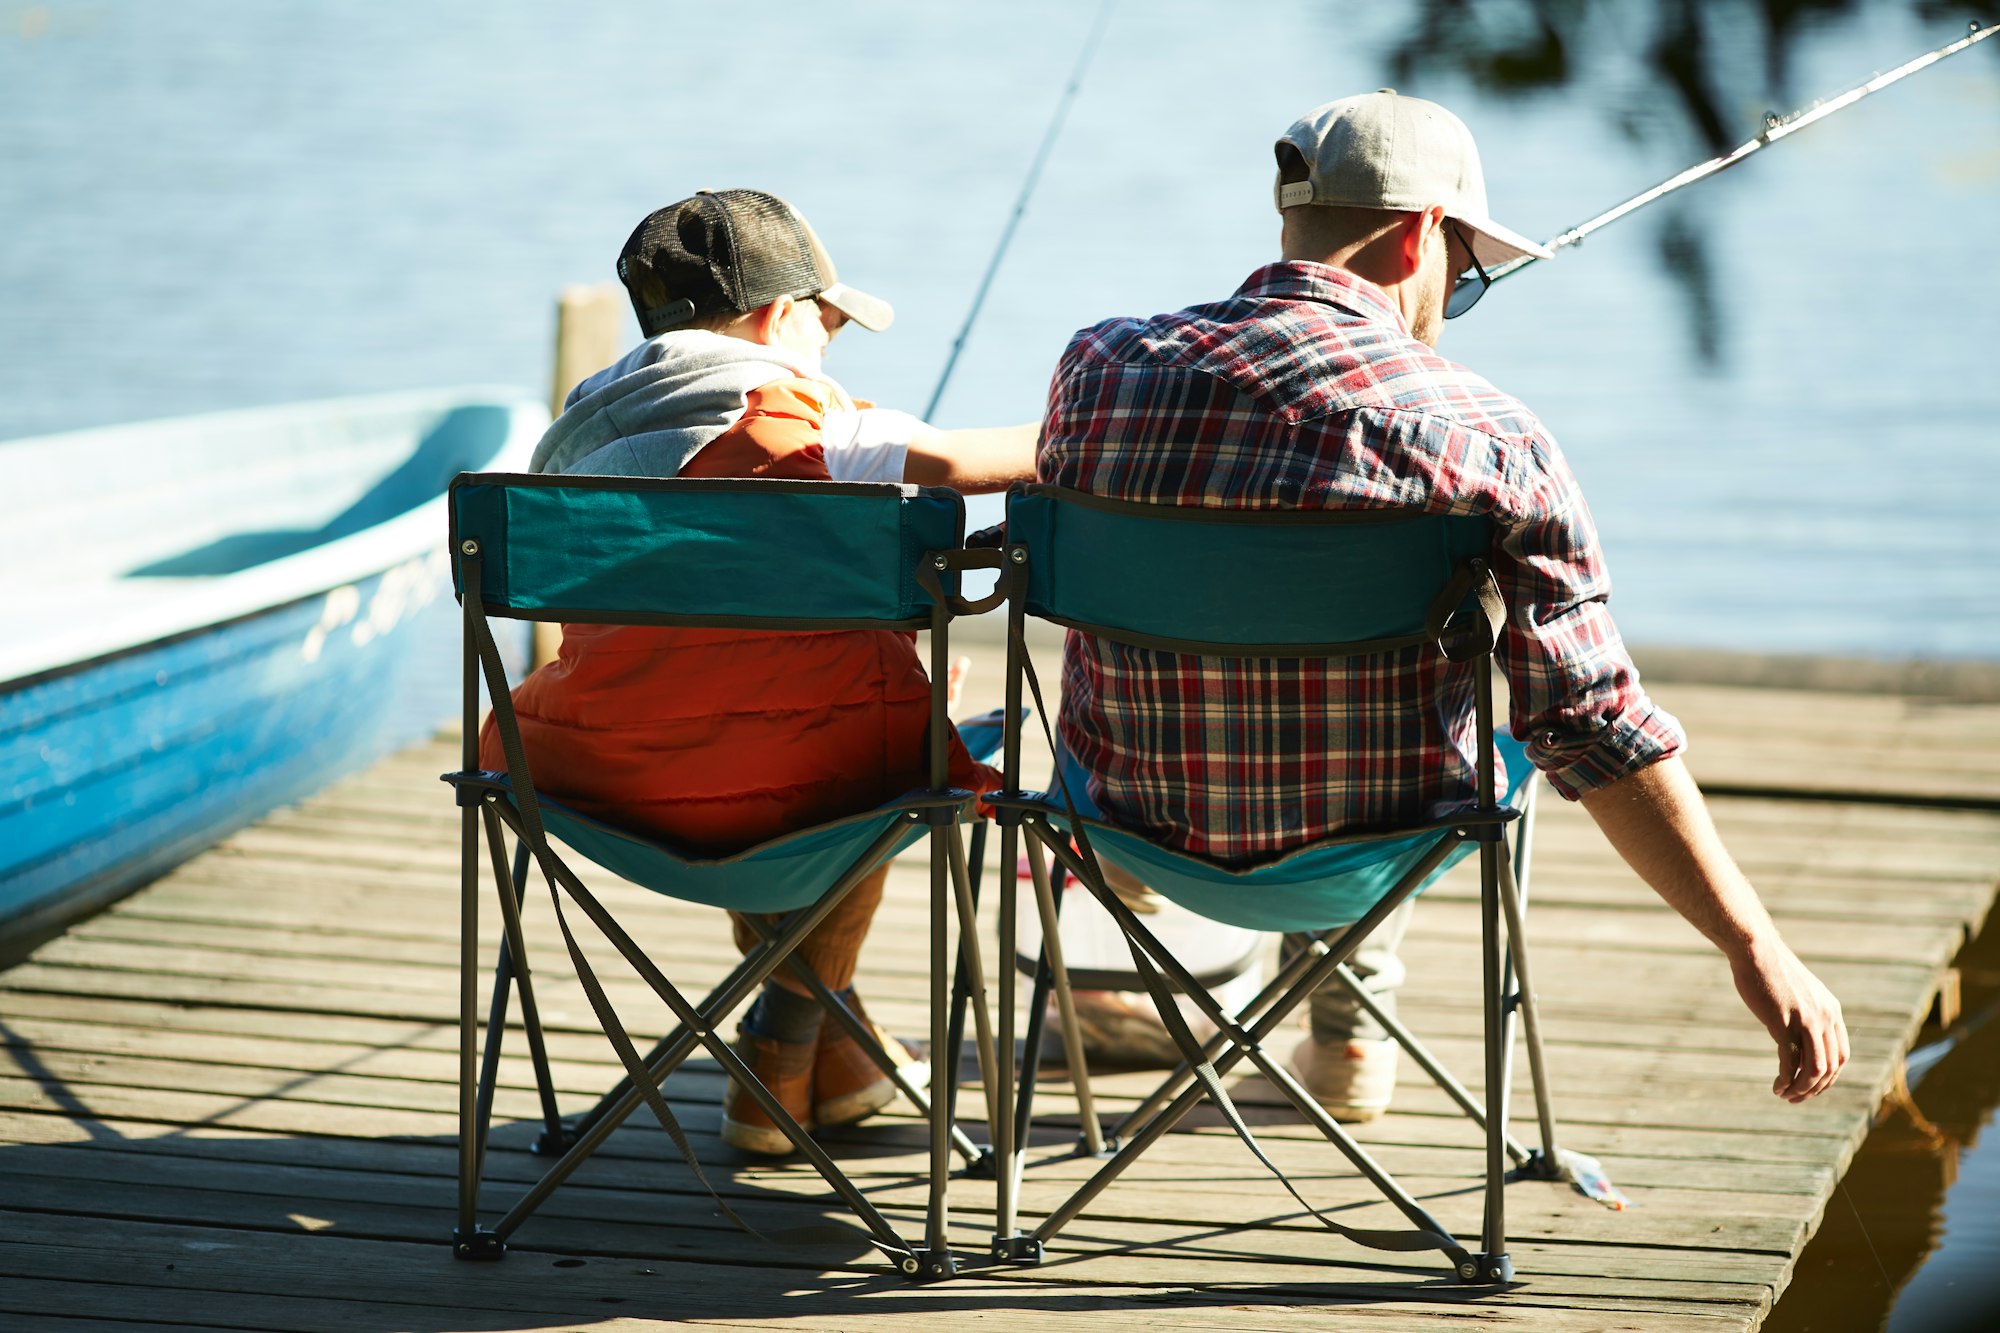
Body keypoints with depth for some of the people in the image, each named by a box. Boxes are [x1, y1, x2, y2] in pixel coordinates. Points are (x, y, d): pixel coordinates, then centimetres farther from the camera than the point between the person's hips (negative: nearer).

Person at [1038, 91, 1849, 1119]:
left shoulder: (1096, 367, -10)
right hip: (1367, 851, -1)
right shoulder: (1487, 438, -18)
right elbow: (1593, 724, -19)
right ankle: (1348, 1030, 43)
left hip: (1136, 822, 2)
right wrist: (1755, 949, -13)